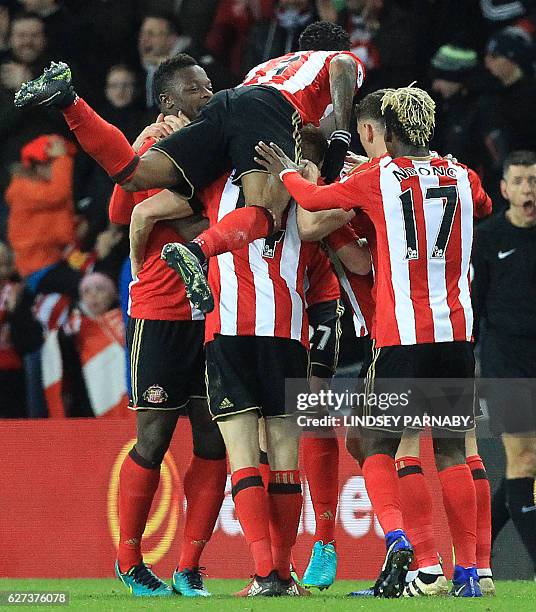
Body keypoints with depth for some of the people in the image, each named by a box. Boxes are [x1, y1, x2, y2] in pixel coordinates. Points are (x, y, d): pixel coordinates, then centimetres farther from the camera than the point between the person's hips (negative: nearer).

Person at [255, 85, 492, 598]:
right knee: (450, 451, 8)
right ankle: (468, 571, 4)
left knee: (378, 447, 6)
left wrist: (286, 173, 31)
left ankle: (396, 538, -18)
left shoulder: (378, 179, -3)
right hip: (457, 333, 3)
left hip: (401, 337, -3)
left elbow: (314, 198, 10)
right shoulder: (461, 178, 8)